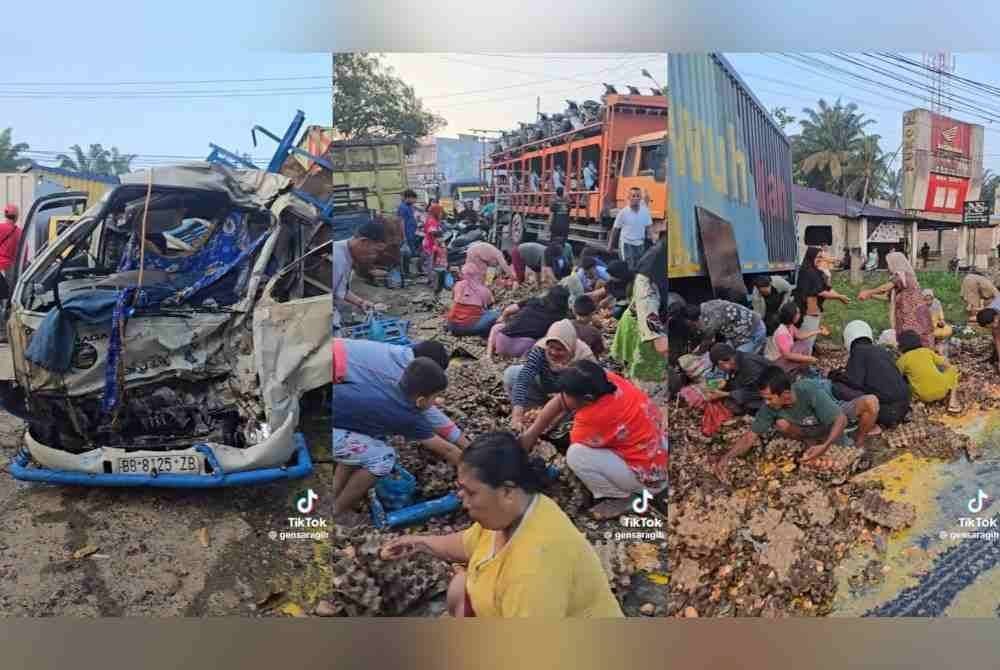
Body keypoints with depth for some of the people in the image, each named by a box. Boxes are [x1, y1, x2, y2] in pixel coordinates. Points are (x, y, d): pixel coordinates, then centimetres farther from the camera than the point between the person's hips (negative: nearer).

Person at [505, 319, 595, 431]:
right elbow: (524, 378, -38)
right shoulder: (540, 349, -28)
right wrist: (518, 409, -51)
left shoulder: (584, 357, -33)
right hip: (545, 388, 1)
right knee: (511, 374, -20)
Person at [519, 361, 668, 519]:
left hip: (650, 476, -8)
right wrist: (531, 433, -1)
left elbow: (573, 442, -12)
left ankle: (624, 497, 0)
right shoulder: (605, 381, -13)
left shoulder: (596, 417, -32)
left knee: (576, 455, -21)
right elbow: (560, 400, -2)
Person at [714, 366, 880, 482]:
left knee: (871, 402, -29)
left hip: (837, 416, -2)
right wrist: (727, 457, -33)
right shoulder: (770, 406, -25)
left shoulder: (810, 392, -39)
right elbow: (751, 435, -20)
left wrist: (825, 446, -52)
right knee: (781, 424, -27)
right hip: (816, 429, 3)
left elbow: (841, 419, -37)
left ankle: (858, 444, -5)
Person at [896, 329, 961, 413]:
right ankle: (953, 401, 12)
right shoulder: (927, 351, 8)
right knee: (953, 369, 28)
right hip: (942, 390, 1)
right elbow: (947, 365, 12)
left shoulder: (903, 359, 2)